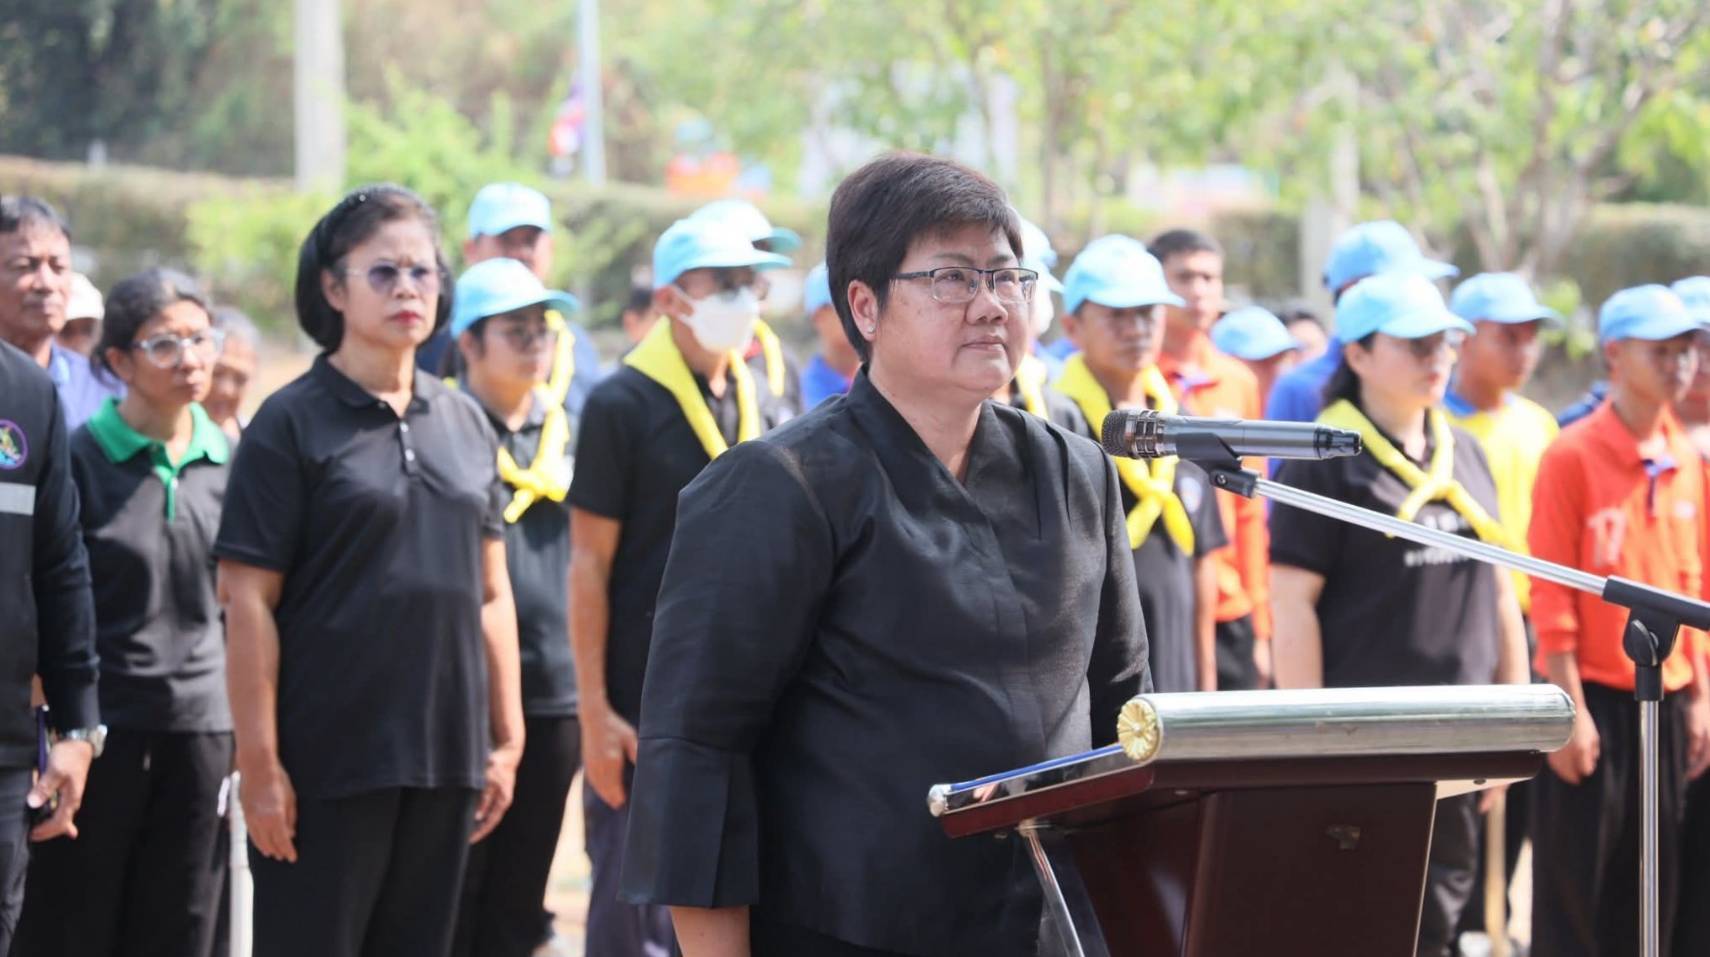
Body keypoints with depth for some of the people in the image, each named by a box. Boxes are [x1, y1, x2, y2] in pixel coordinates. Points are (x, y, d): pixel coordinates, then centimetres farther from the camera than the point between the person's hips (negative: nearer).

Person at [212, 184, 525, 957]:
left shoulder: (465, 424, 12)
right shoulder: (292, 424, -5)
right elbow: (248, 605, -9)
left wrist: (507, 739, 10)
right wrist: (259, 766, -14)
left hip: (445, 761, 5)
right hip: (327, 765, -5)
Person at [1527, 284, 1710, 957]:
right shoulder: (1573, 456, -9)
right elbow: (1551, 593, -11)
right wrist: (1571, 711, -14)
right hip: (1595, 699, -6)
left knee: (1653, 886, 8)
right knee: (1575, 885, -2)